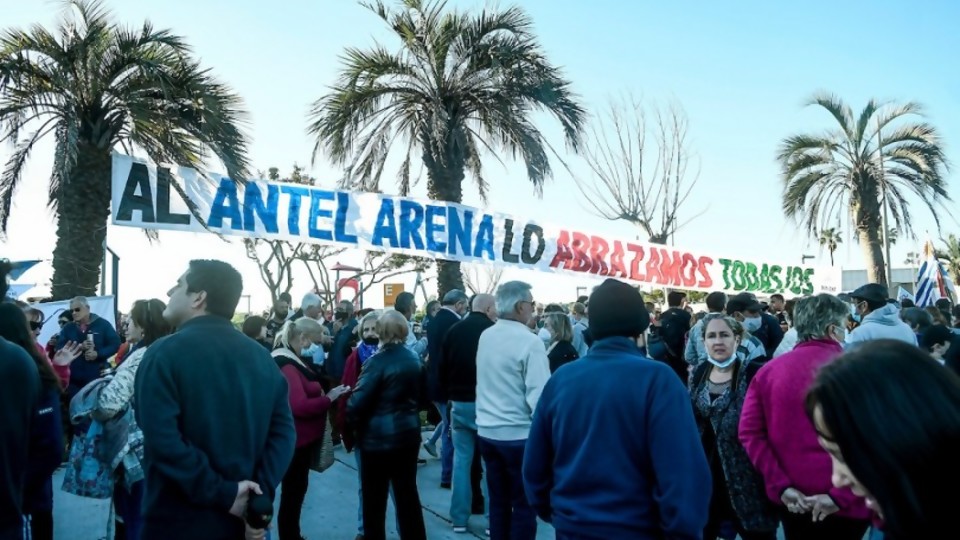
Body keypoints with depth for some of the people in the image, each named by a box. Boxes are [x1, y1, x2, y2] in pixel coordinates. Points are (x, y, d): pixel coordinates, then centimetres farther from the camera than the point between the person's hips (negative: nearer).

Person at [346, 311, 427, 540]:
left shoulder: (378, 361, -16)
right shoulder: (414, 359, 5)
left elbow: (358, 401, -18)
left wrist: (352, 421, -1)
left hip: (378, 437, -6)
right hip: (408, 433, 7)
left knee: (374, 498, 7)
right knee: (408, 493, 15)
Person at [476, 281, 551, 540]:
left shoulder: (485, 336, 5)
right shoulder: (529, 341, -17)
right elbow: (539, 394, -20)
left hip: (487, 431, 7)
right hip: (518, 434, -7)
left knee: (498, 501, 16)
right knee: (524, 505, 5)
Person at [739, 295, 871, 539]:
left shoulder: (768, 370, -2)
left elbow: (749, 432, -9)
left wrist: (780, 485, -7)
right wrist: (841, 495, -15)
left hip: (792, 501, 3)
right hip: (846, 504, -3)